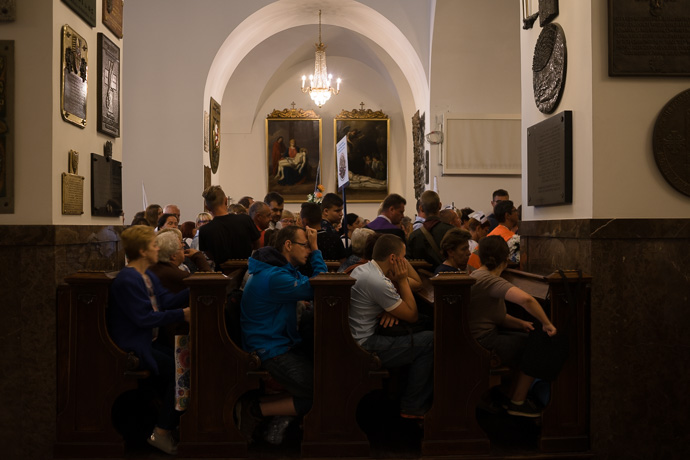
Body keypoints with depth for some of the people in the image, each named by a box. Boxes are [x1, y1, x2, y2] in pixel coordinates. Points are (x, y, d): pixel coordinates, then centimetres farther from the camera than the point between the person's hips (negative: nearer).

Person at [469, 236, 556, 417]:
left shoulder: (477, 275, 11)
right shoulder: (490, 281, -21)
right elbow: (526, 299, -36)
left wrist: (520, 323, 8)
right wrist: (547, 323, -24)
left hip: (479, 334, 10)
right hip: (483, 343, -10)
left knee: (526, 337, 21)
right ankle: (517, 403, 12)